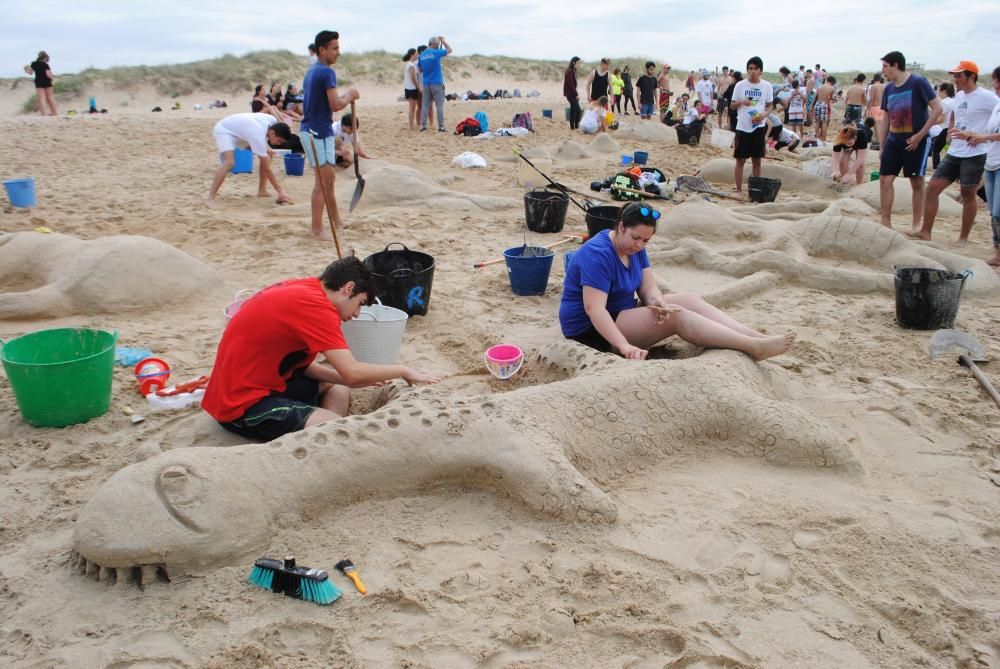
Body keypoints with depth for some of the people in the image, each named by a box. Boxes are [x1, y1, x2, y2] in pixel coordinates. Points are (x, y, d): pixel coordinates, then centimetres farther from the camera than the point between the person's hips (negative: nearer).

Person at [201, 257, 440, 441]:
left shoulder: (300, 289, 9)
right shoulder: (315, 305, -19)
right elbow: (352, 372, -23)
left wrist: (354, 380, 2)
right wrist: (403, 371, -8)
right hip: (243, 406, -10)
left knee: (338, 388, 17)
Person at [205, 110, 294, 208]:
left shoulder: (272, 120, -21)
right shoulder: (258, 137, -40)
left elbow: (272, 108, 7)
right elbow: (267, 168, -36)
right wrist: (280, 191, -35)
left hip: (240, 129, 9)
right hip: (223, 130, -9)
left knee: (268, 154, 2)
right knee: (229, 162, -33)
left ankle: (262, 190, 9)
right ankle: (210, 198, -29)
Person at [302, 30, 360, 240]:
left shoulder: (312, 71, 14)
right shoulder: (327, 72, -16)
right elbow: (335, 105, -22)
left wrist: (346, 96, 14)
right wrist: (350, 96, -4)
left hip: (313, 130, 10)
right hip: (318, 133, -10)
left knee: (328, 178, 18)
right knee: (323, 181, -4)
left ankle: (336, 219, 29)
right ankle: (317, 228, 2)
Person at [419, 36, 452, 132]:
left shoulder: (422, 55, 6)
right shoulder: (436, 53, -9)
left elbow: (420, 70, 15)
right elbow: (450, 50, 4)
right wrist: (443, 40, 14)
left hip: (426, 83, 5)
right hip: (437, 83, -5)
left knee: (425, 105, 7)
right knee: (440, 105, 0)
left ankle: (423, 126, 4)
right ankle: (441, 127, -1)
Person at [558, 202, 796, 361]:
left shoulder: (635, 248, 4)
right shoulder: (598, 254, -24)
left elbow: (648, 288, -2)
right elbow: (594, 308, -32)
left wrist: (656, 302, -27)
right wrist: (624, 346, -42)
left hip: (622, 313, 9)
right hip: (592, 330, -9)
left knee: (690, 300, -6)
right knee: (676, 316, -24)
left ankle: (759, 338, -16)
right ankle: (754, 347, -26)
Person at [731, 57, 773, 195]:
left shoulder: (767, 86, 2)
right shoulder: (740, 85, -1)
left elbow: (769, 106, 9)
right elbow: (732, 105, 5)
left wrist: (764, 114, -12)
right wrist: (741, 102, -16)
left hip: (759, 126, 1)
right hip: (743, 127, -1)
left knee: (757, 159, 7)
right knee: (740, 159, 1)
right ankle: (739, 189, 9)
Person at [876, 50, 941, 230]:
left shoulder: (918, 82, -12)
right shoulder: (888, 89, 7)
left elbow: (937, 108, -14)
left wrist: (919, 135, -17)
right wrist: (881, 146, 13)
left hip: (916, 141, -6)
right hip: (894, 140, 6)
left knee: (917, 183, 4)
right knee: (885, 179, 0)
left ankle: (917, 224, 14)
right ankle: (885, 222, 8)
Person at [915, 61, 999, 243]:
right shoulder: (959, 95, 11)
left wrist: (981, 137, -19)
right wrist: (951, 132, 11)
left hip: (975, 155, -7)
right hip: (954, 153, 7)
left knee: (968, 194, 2)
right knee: (932, 187, 1)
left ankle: (963, 237, 13)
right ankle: (925, 231, 7)